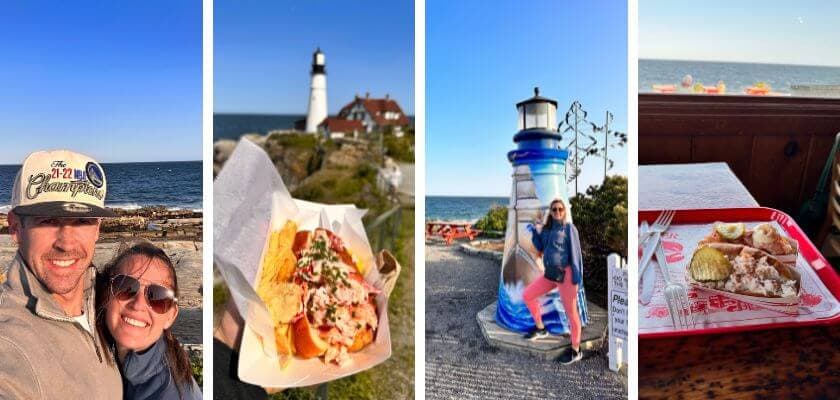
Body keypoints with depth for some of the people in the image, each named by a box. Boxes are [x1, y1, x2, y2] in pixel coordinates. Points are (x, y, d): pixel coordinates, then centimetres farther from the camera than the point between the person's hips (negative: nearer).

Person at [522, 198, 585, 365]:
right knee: (527, 295, 11)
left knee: (571, 312, -1)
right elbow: (540, 247, 13)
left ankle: (575, 350, 11)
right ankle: (540, 329, 26)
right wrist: (534, 232, -1)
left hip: (565, 273, -7)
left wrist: (577, 275, -17)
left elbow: (575, 252, -11)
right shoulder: (547, 228, 13)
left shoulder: (569, 228, -6)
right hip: (550, 274, 8)